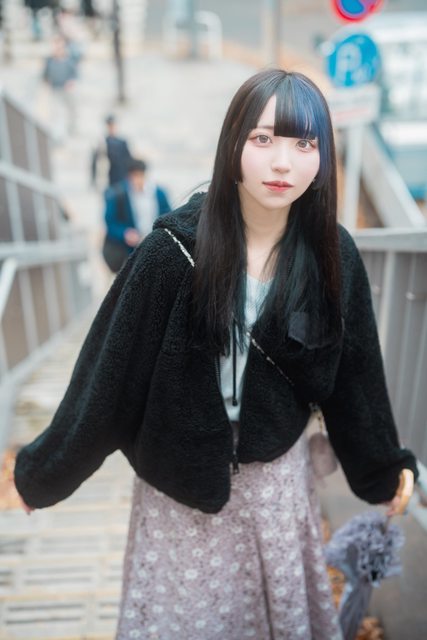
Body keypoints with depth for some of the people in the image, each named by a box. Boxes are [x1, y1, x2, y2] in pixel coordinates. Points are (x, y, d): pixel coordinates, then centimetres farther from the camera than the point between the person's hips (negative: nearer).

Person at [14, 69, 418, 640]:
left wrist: (384, 468, 12)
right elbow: (110, 367, -13)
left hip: (278, 472, 3)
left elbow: (353, 373, 0)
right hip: (180, 475, -1)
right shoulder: (175, 249, -20)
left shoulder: (333, 255, -11)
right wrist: (45, 470, -3)